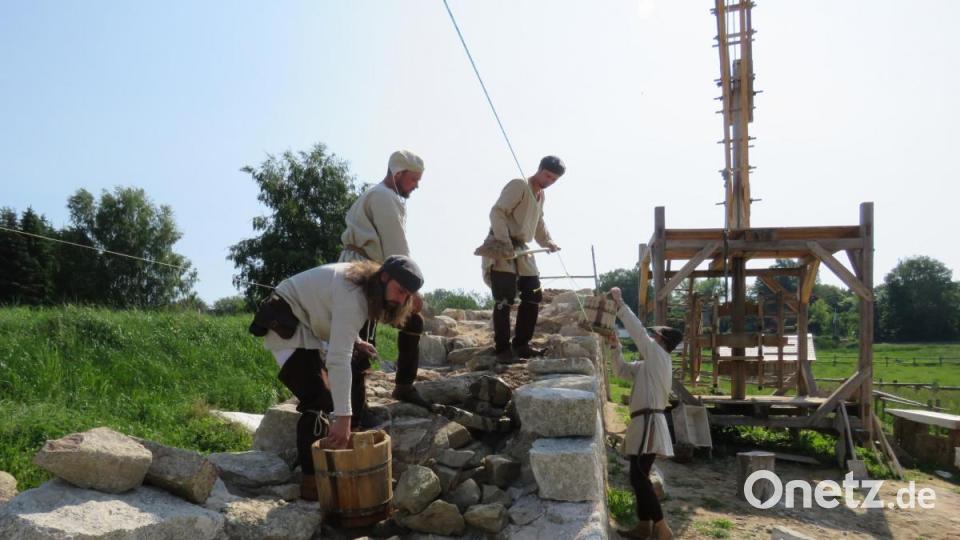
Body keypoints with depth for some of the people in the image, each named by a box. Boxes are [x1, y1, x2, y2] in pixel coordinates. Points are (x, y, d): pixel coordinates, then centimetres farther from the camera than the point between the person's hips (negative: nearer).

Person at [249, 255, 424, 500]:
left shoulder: (364, 280, -2)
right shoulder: (353, 295, -31)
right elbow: (338, 359, -37)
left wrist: (354, 341, -1)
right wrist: (343, 418, -39)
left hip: (301, 323, 11)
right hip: (285, 323, -11)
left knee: (327, 393, 17)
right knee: (319, 400, -18)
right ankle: (312, 481, -12)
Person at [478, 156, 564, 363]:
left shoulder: (541, 195, 19)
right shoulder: (518, 185, -9)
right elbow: (497, 212, -19)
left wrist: (548, 243, 18)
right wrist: (504, 242, -29)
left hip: (523, 251, 9)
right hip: (503, 249, -9)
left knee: (533, 296, 7)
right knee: (505, 300, -11)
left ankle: (521, 345, 15)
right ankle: (502, 349, -3)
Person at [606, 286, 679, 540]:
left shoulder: (658, 356, -6)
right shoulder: (649, 364, 20)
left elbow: (637, 329, -12)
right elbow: (622, 371, 26)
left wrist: (620, 303, -6)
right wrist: (616, 347, 12)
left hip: (648, 422, -10)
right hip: (644, 423, 10)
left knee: (638, 477, -14)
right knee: (639, 477, 12)